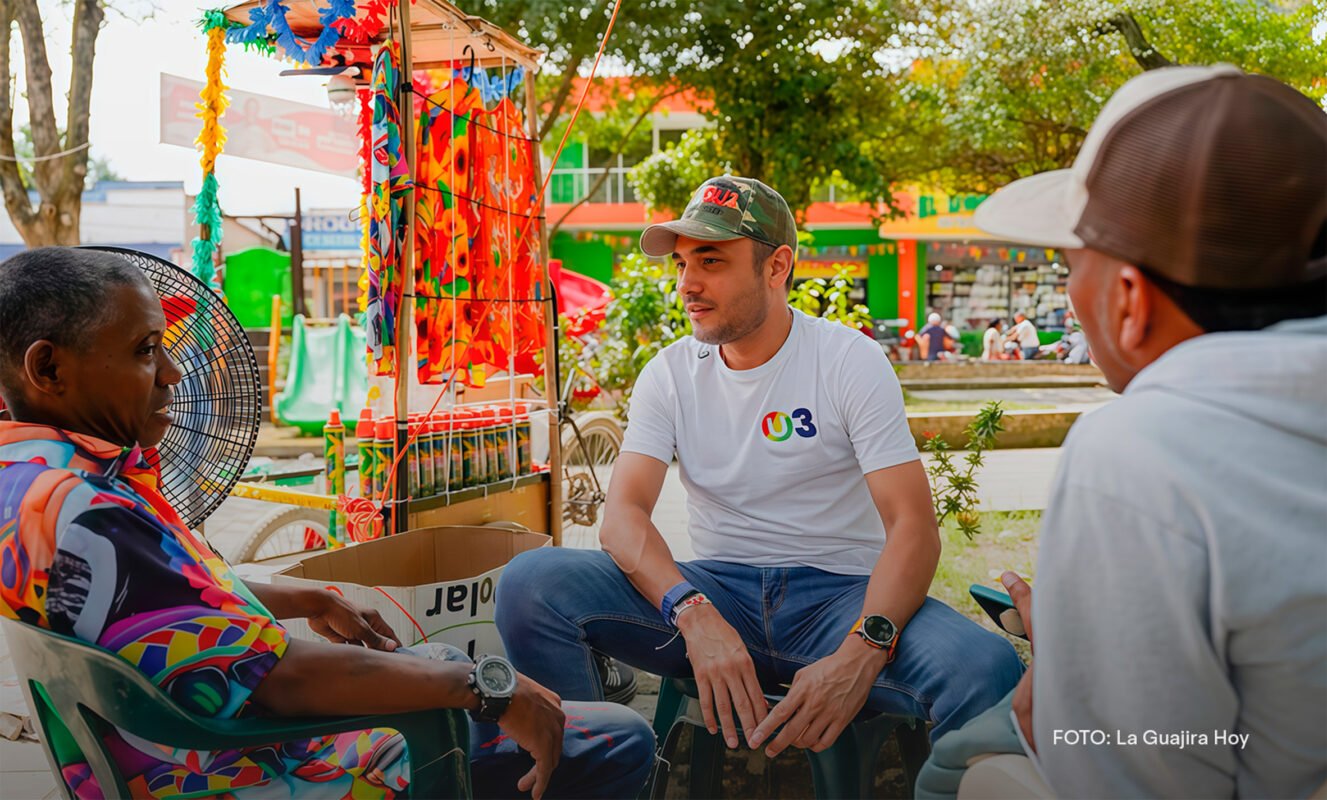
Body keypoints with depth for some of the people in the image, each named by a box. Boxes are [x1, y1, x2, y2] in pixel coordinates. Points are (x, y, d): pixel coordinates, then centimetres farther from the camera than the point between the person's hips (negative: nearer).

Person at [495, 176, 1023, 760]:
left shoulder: (851, 360, -4)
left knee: (988, 668, -33)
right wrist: (695, 615, -29)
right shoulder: (670, 373, 4)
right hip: (715, 589, 2)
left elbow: (914, 528, -12)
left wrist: (860, 653, -31)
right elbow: (623, 514, -8)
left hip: (839, 592, -2)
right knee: (529, 583, -22)